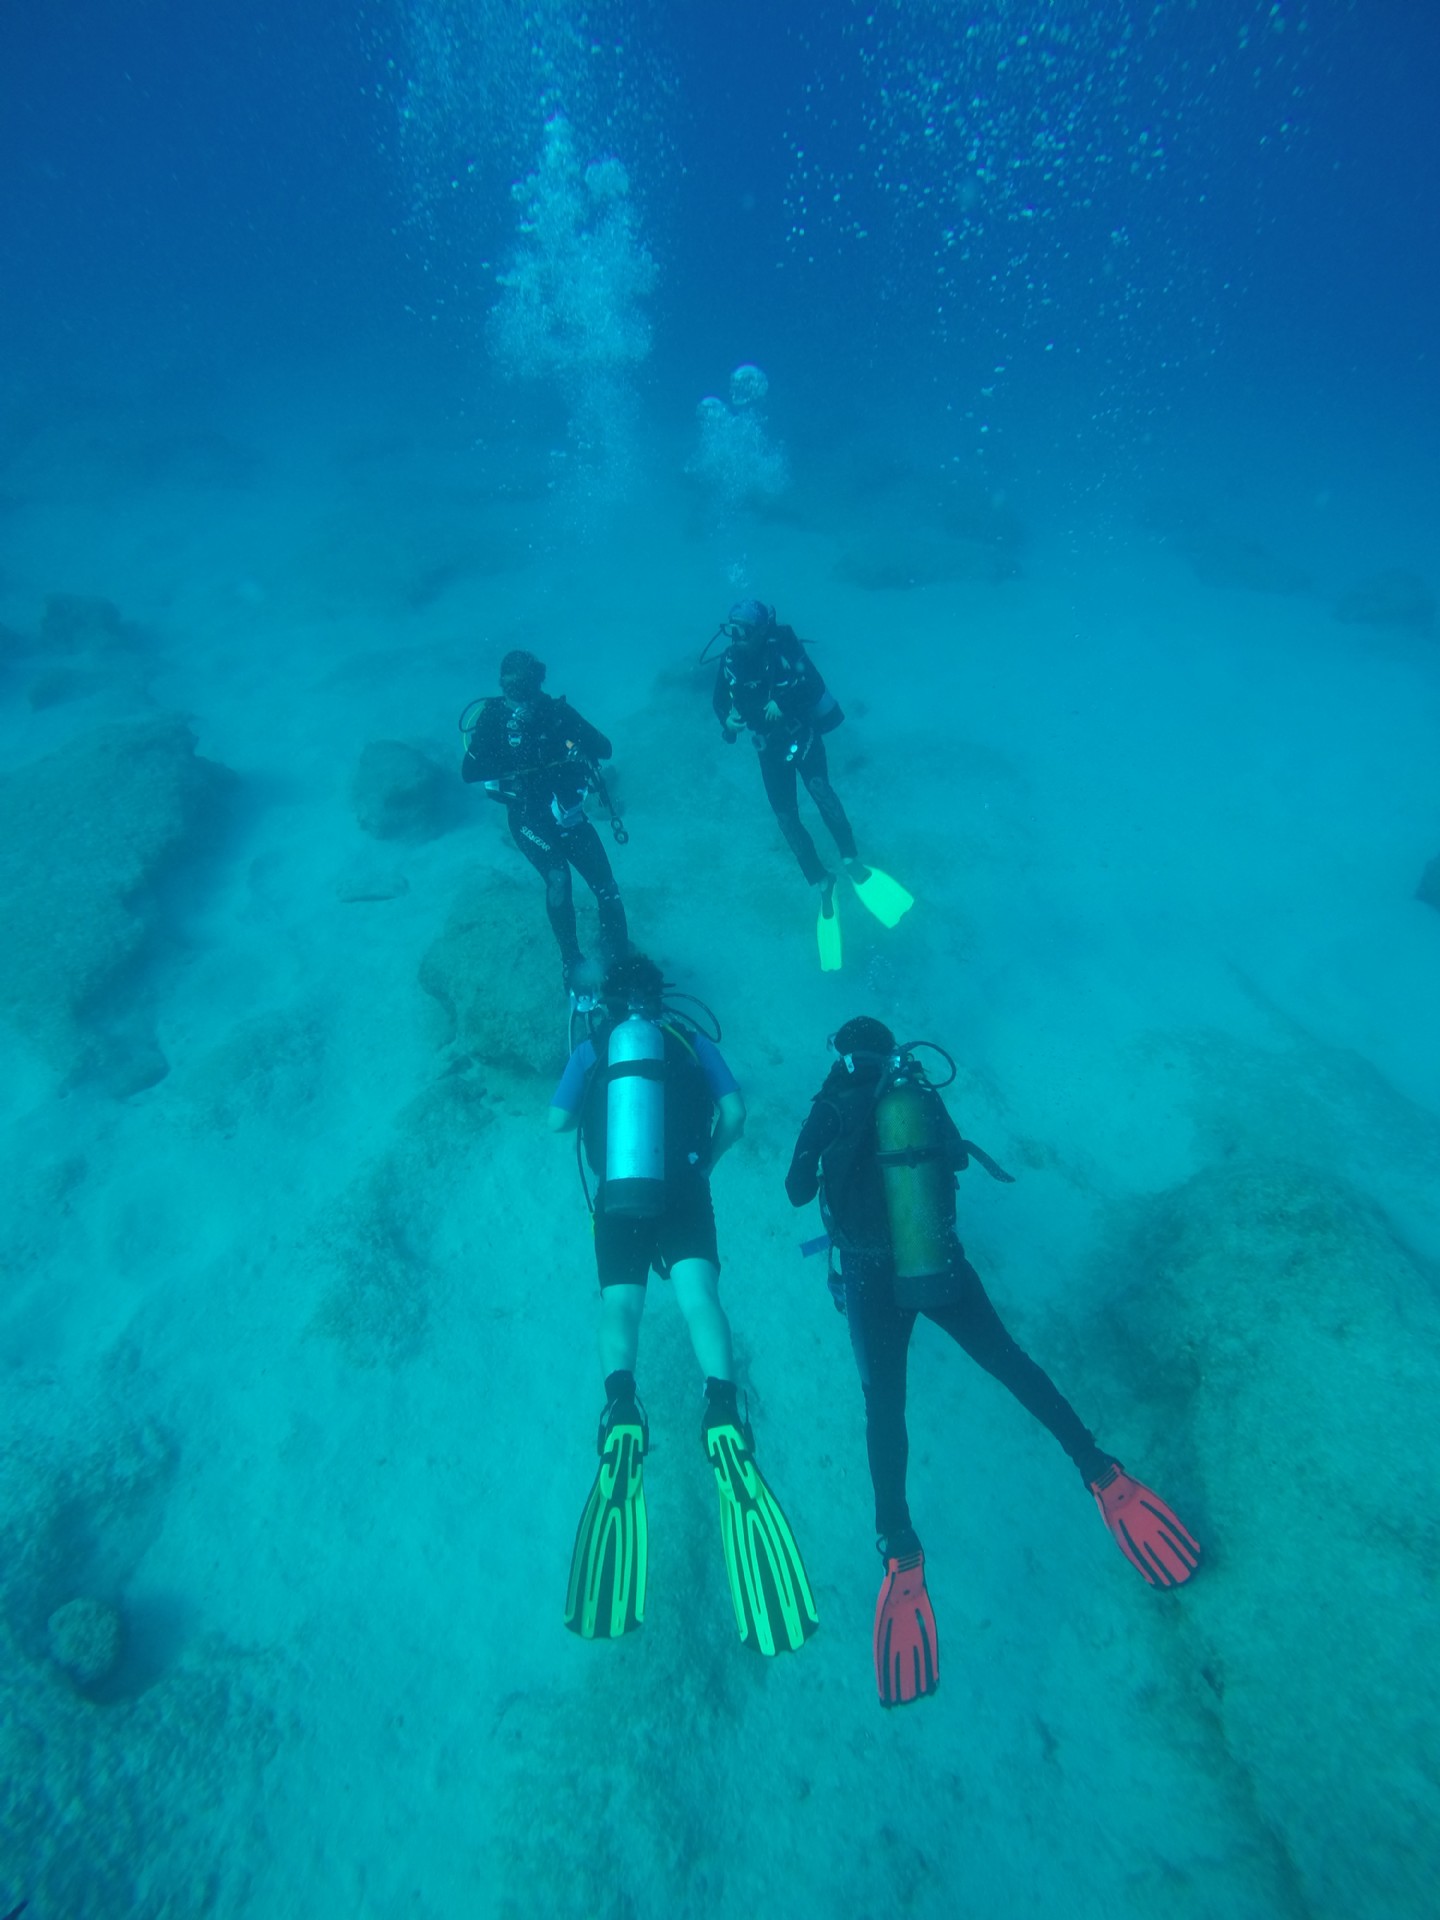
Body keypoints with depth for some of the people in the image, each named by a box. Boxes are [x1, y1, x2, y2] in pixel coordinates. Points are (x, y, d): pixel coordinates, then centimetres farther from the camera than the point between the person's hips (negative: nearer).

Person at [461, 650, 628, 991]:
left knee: (607, 890, 0)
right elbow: (469, 772, -23)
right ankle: (571, 962, -10)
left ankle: (620, 961, 21)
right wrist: (513, 760, -34)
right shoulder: (492, 717, -12)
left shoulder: (557, 710, -7)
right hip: (528, 817, -3)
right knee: (558, 878, -27)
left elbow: (604, 749, -10)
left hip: (568, 813, 3)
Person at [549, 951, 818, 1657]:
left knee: (618, 1304, -2)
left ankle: (622, 1413, -31)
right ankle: (721, 1414, -37)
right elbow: (734, 1113, 8)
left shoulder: (591, 1048, 9)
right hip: (684, 1193, 0)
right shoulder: (692, 1040, 10)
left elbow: (558, 1120, 17)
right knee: (699, 1298, -11)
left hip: (616, 1200, 0)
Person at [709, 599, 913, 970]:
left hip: (803, 735, -4)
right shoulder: (728, 662, -8)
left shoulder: (785, 649, -19)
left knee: (819, 787, -30)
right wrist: (727, 720, -13)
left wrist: (784, 704, -37)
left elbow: (815, 689, -23)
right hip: (770, 747, 4)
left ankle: (851, 861, -23)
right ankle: (822, 884, 3)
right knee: (786, 817, -4)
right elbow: (719, 701, 7)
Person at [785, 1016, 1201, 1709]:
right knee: (1009, 1363, 16)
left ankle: (901, 1553, -10)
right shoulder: (921, 1094, 0)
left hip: (872, 1279, -2)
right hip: (941, 1263, 3)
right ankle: (1101, 1474, 15)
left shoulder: (833, 1109, -9)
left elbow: (798, 1192, 1)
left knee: (884, 1406, 1)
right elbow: (956, 1156, 19)